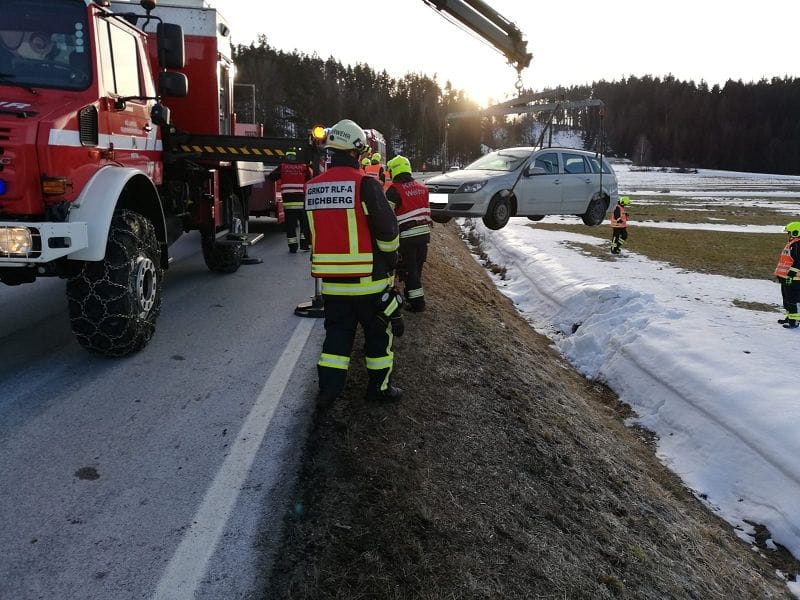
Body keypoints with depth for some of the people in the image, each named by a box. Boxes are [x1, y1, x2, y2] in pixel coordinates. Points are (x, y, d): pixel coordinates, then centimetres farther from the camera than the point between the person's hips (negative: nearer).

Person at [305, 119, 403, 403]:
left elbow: (316, 230, 12)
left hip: (331, 278, 5)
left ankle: (329, 387, 15)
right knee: (379, 331, 12)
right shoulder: (365, 184, -14)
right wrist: (391, 257, 5)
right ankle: (379, 386, 22)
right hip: (368, 276, -5)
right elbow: (387, 228, -13)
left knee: (338, 330, 16)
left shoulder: (313, 186, 4)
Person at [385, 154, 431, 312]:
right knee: (418, 266, 17)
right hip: (424, 233, 6)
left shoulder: (394, 190, -12)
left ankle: (417, 301, 0)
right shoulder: (422, 187, 9)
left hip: (406, 236, -6)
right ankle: (412, 293, 32)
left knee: (409, 268, 1)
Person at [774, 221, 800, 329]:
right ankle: (789, 316, 27)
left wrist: (791, 274, -24)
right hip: (786, 277, 11)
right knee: (786, 299, 17)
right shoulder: (791, 243, 18)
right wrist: (780, 274, 25)